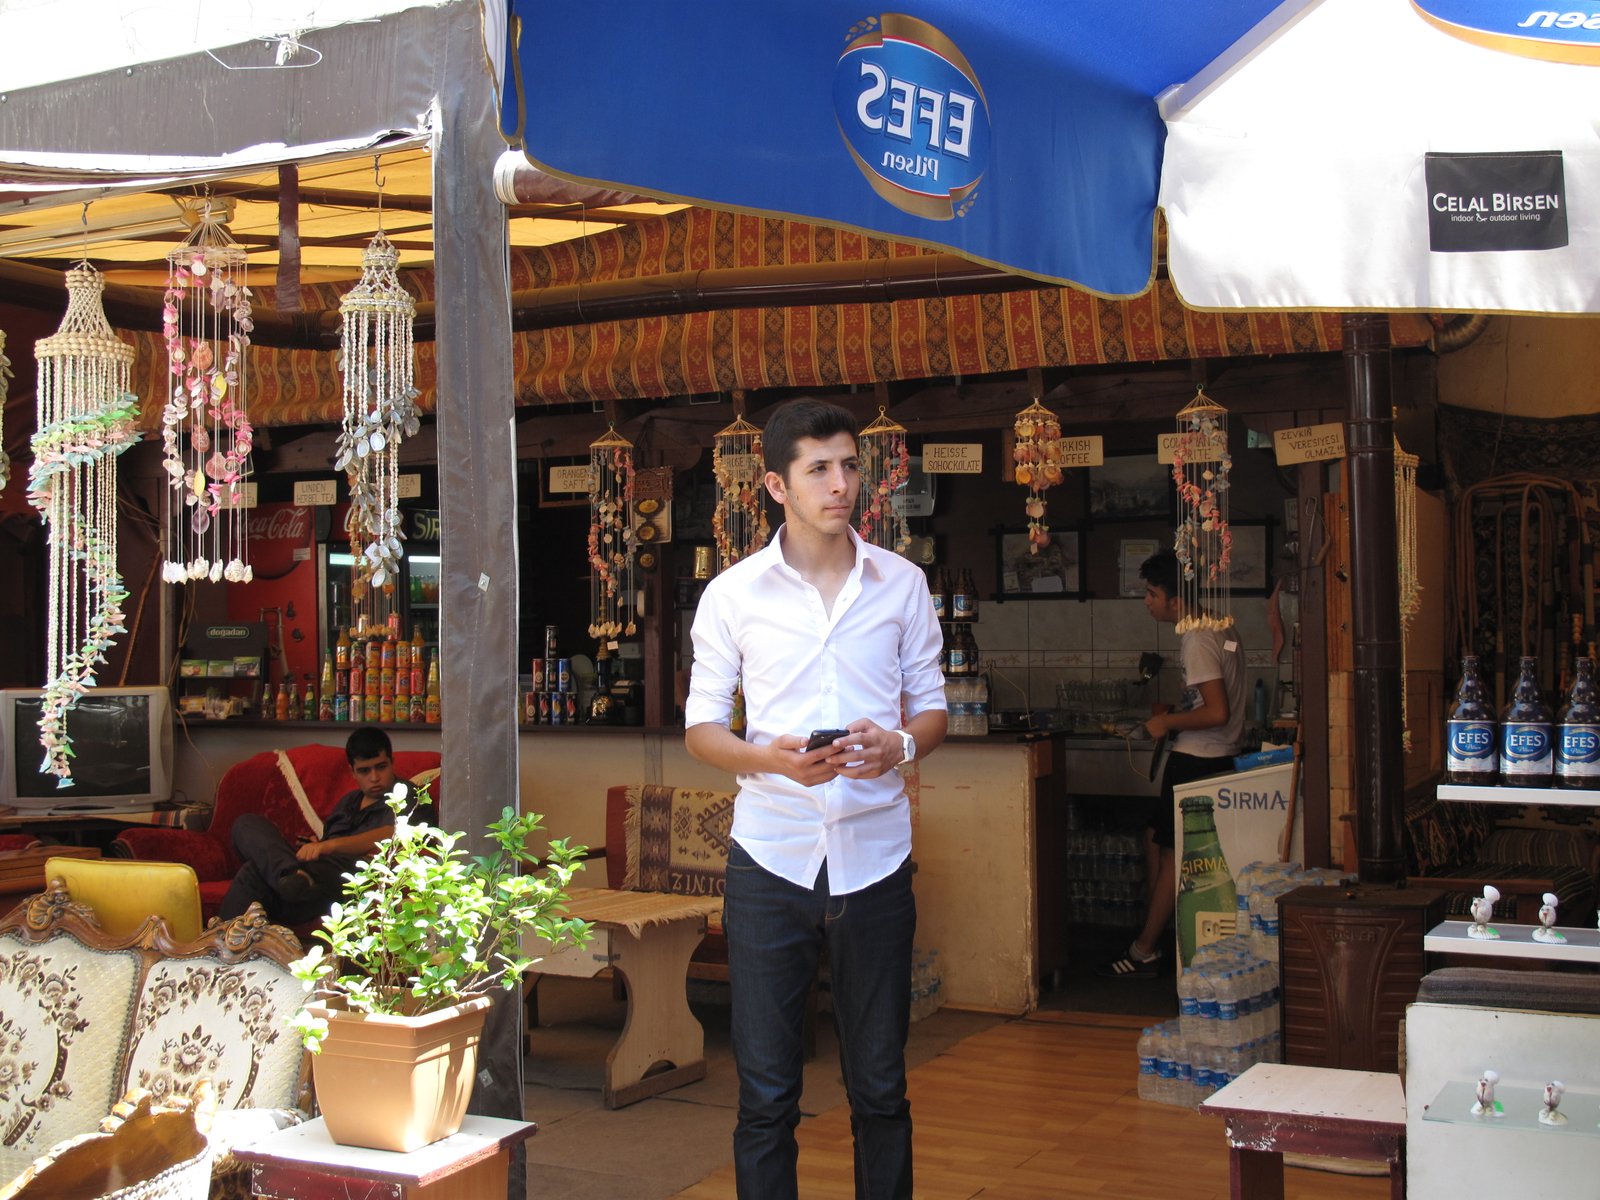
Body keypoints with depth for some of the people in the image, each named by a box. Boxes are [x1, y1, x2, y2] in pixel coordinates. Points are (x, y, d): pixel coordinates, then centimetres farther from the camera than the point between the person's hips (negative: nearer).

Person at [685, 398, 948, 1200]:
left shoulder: (902, 585, 6)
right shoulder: (732, 593, 1)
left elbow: (932, 708, 11)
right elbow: (700, 728, 4)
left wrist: (900, 744, -12)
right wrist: (770, 757, -17)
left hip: (874, 856, 1)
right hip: (769, 861, -1)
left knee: (880, 1088, 10)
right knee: (765, 1093, 4)